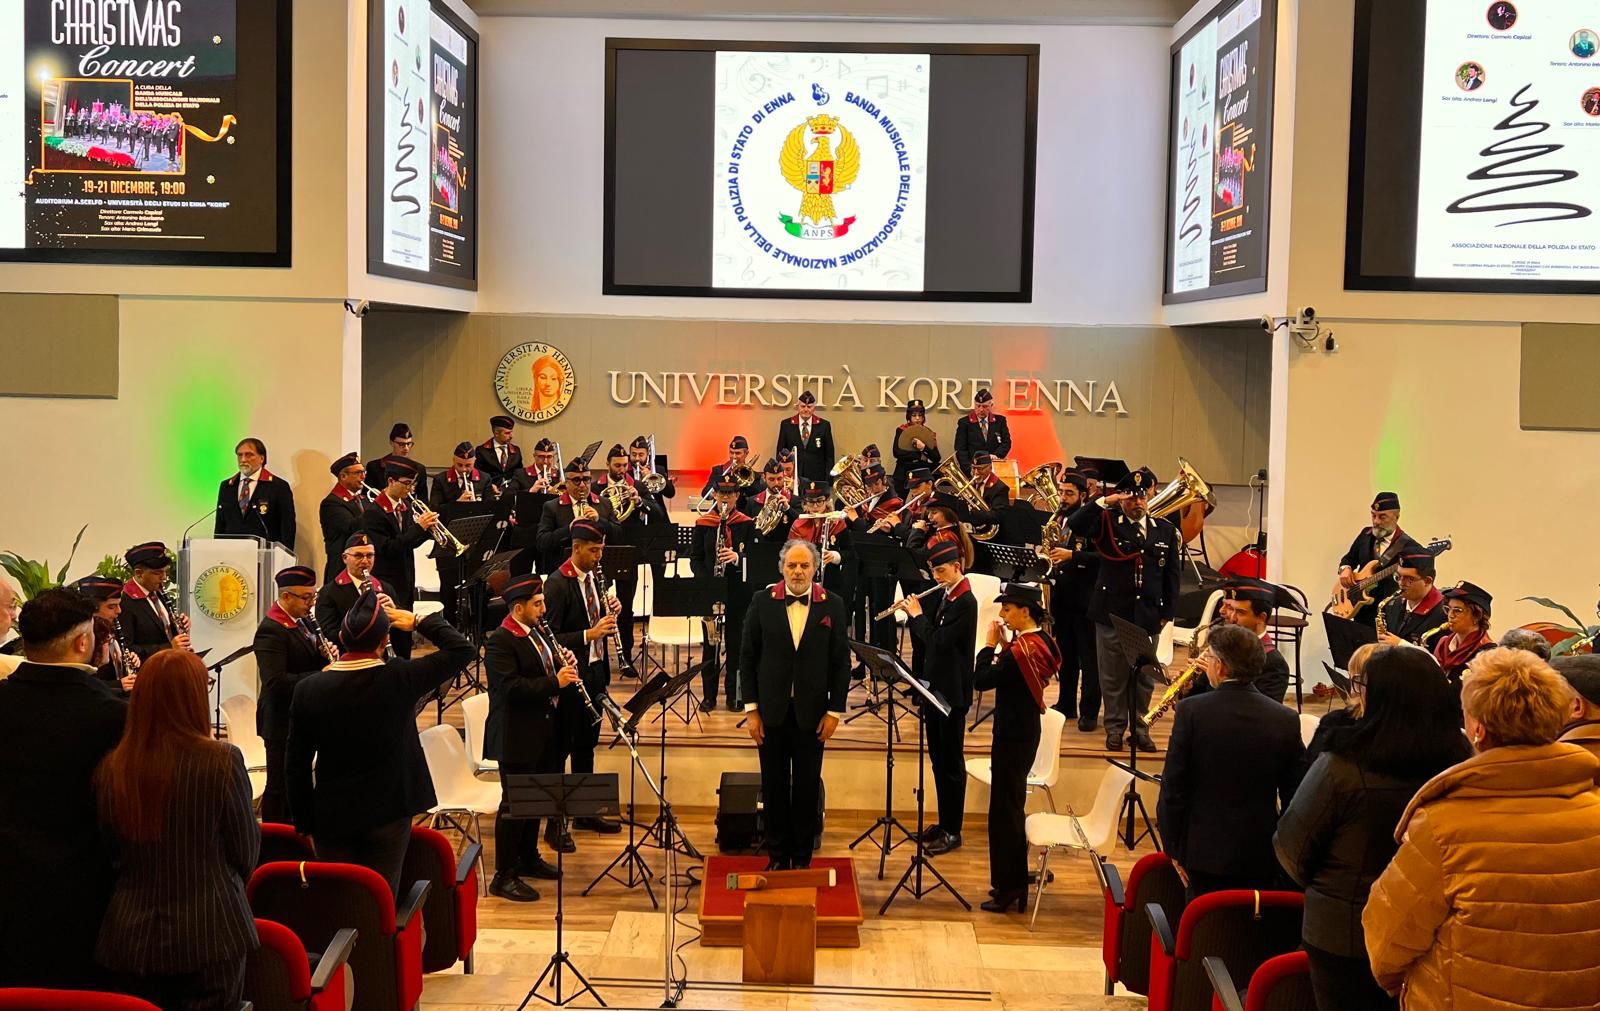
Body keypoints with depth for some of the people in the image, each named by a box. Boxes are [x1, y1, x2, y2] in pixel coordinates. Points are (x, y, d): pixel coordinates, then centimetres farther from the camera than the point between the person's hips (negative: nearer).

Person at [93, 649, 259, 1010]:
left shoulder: (111, 768, -7)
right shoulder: (221, 760, -16)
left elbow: (112, 854, 7)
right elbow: (247, 852, -5)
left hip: (131, 935, 3)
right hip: (209, 932, -3)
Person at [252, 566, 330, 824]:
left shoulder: (303, 621, 8)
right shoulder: (271, 630, -21)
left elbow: (310, 661, 18)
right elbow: (275, 682, -30)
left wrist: (326, 656, -4)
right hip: (282, 723, -9)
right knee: (280, 787, 2)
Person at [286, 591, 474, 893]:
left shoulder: (308, 690, -8)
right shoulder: (401, 679, -14)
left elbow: (296, 764, -2)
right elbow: (463, 650, -4)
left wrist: (303, 822, 8)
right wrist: (419, 621, 3)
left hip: (331, 817, 2)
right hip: (388, 812, -2)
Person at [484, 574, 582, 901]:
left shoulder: (537, 631, 8)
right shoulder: (500, 642, -19)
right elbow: (510, 687, -28)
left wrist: (562, 661, -1)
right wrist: (555, 682, -28)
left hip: (540, 732, 9)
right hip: (515, 737, -9)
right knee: (514, 803, -3)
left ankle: (528, 857, 35)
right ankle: (504, 877, 5)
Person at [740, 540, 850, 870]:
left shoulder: (832, 605, -3)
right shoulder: (763, 601, -2)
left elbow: (841, 661, 0)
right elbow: (748, 656, 0)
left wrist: (834, 710, -4)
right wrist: (751, 708, -3)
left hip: (812, 712, 0)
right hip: (771, 709, 1)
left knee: (807, 787, 7)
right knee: (774, 785, 9)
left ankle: (802, 857, 20)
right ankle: (777, 855, 21)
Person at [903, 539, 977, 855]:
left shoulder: (965, 602, -19)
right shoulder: (945, 596, 8)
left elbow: (939, 641, -24)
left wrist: (918, 616, -12)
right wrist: (913, 613, 2)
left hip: (953, 693, -9)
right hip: (935, 687, 9)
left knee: (951, 761, 0)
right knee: (938, 757, 16)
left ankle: (952, 831, 8)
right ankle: (944, 822, 27)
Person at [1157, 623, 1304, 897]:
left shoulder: (1191, 711, -11)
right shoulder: (1286, 720, -4)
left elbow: (1172, 787, -8)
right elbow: (1295, 795, 1)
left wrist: (1172, 847, 2)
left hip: (1206, 853, -2)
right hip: (1262, 857, 2)